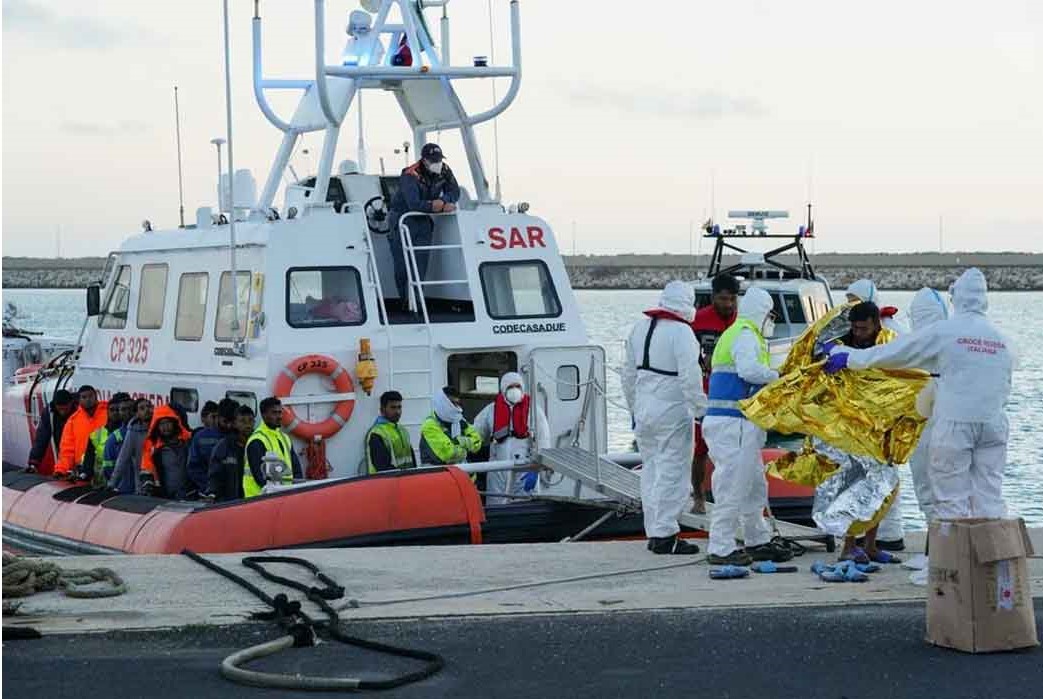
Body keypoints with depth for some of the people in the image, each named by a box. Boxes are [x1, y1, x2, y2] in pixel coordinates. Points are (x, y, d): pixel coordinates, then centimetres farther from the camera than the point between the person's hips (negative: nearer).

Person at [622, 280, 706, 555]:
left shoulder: (640, 327, 10)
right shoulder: (681, 332, -15)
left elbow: (629, 372, 17)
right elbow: (690, 377, -21)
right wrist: (701, 409, -14)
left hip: (644, 411, 8)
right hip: (673, 412, -8)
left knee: (651, 471, 14)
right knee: (673, 473, -3)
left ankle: (654, 532, 19)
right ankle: (665, 535, -5)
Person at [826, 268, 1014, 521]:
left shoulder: (943, 332, -6)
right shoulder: (1003, 341, 9)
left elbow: (896, 352, -2)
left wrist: (849, 357, 7)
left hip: (953, 424, -4)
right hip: (994, 424, 4)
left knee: (952, 500, 1)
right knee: (990, 496, 7)